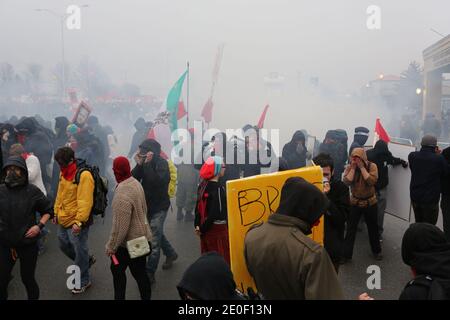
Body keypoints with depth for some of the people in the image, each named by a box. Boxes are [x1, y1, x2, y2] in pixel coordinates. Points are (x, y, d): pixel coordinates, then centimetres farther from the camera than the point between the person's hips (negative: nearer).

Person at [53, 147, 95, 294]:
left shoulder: (84, 175, -22)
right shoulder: (64, 173, 6)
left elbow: (85, 201, -25)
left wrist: (79, 221, -26)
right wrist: (56, 212, 17)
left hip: (76, 222, -9)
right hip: (63, 220, 9)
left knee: (80, 250, 6)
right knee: (64, 245, 22)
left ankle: (83, 281, 25)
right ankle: (87, 260, 44)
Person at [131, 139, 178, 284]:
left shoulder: (161, 163, -15)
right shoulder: (144, 164, 1)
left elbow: (157, 181, -30)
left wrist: (147, 164, -29)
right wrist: (139, 165, -18)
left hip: (159, 206, -7)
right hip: (147, 205, 7)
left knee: (154, 241, -5)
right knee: (157, 233, 22)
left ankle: (149, 273, 1)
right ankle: (171, 254, 45)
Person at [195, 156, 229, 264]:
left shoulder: (203, 185, 7)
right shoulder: (218, 188, -18)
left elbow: (199, 207, 8)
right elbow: (217, 212, -21)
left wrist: (197, 225, 5)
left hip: (205, 229, 9)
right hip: (218, 229, -8)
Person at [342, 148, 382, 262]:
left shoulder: (372, 166, -12)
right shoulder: (349, 167, -7)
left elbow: (372, 181, -26)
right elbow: (346, 182, -20)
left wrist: (362, 167, -26)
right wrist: (353, 168, -22)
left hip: (370, 202, -1)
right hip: (354, 202, 1)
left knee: (373, 228, 16)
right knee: (350, 228, 3)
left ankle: (376, 251, 38)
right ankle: (346, 254, 12)